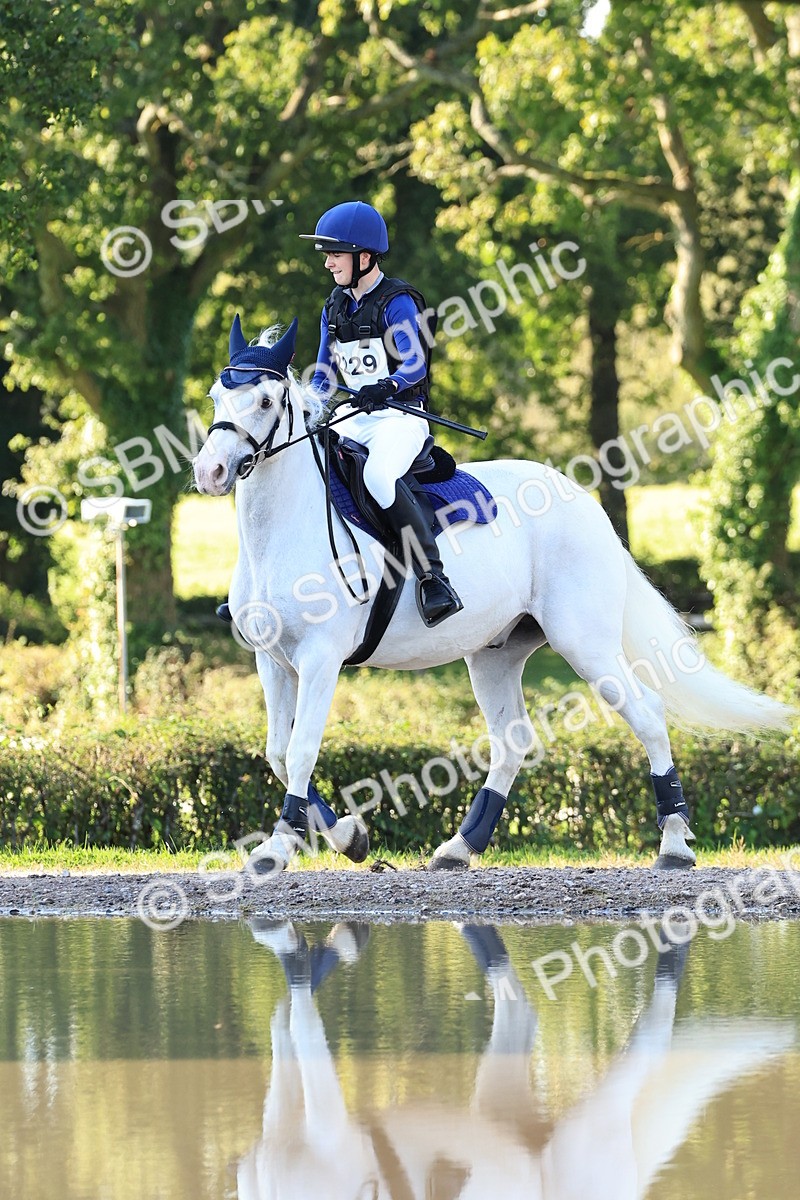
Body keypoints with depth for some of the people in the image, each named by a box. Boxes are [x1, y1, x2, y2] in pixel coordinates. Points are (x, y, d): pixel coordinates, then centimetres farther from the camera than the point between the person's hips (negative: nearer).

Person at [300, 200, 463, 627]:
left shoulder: (396, 301, -11)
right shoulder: (335, 307, 11)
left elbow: (415, 363, -22)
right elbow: (324, 371, 17)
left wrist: (385, 388, -41)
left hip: (400, 416, -8)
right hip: (353, 417, 8)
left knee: (378, 476, -36)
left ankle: (432, 579, -36)